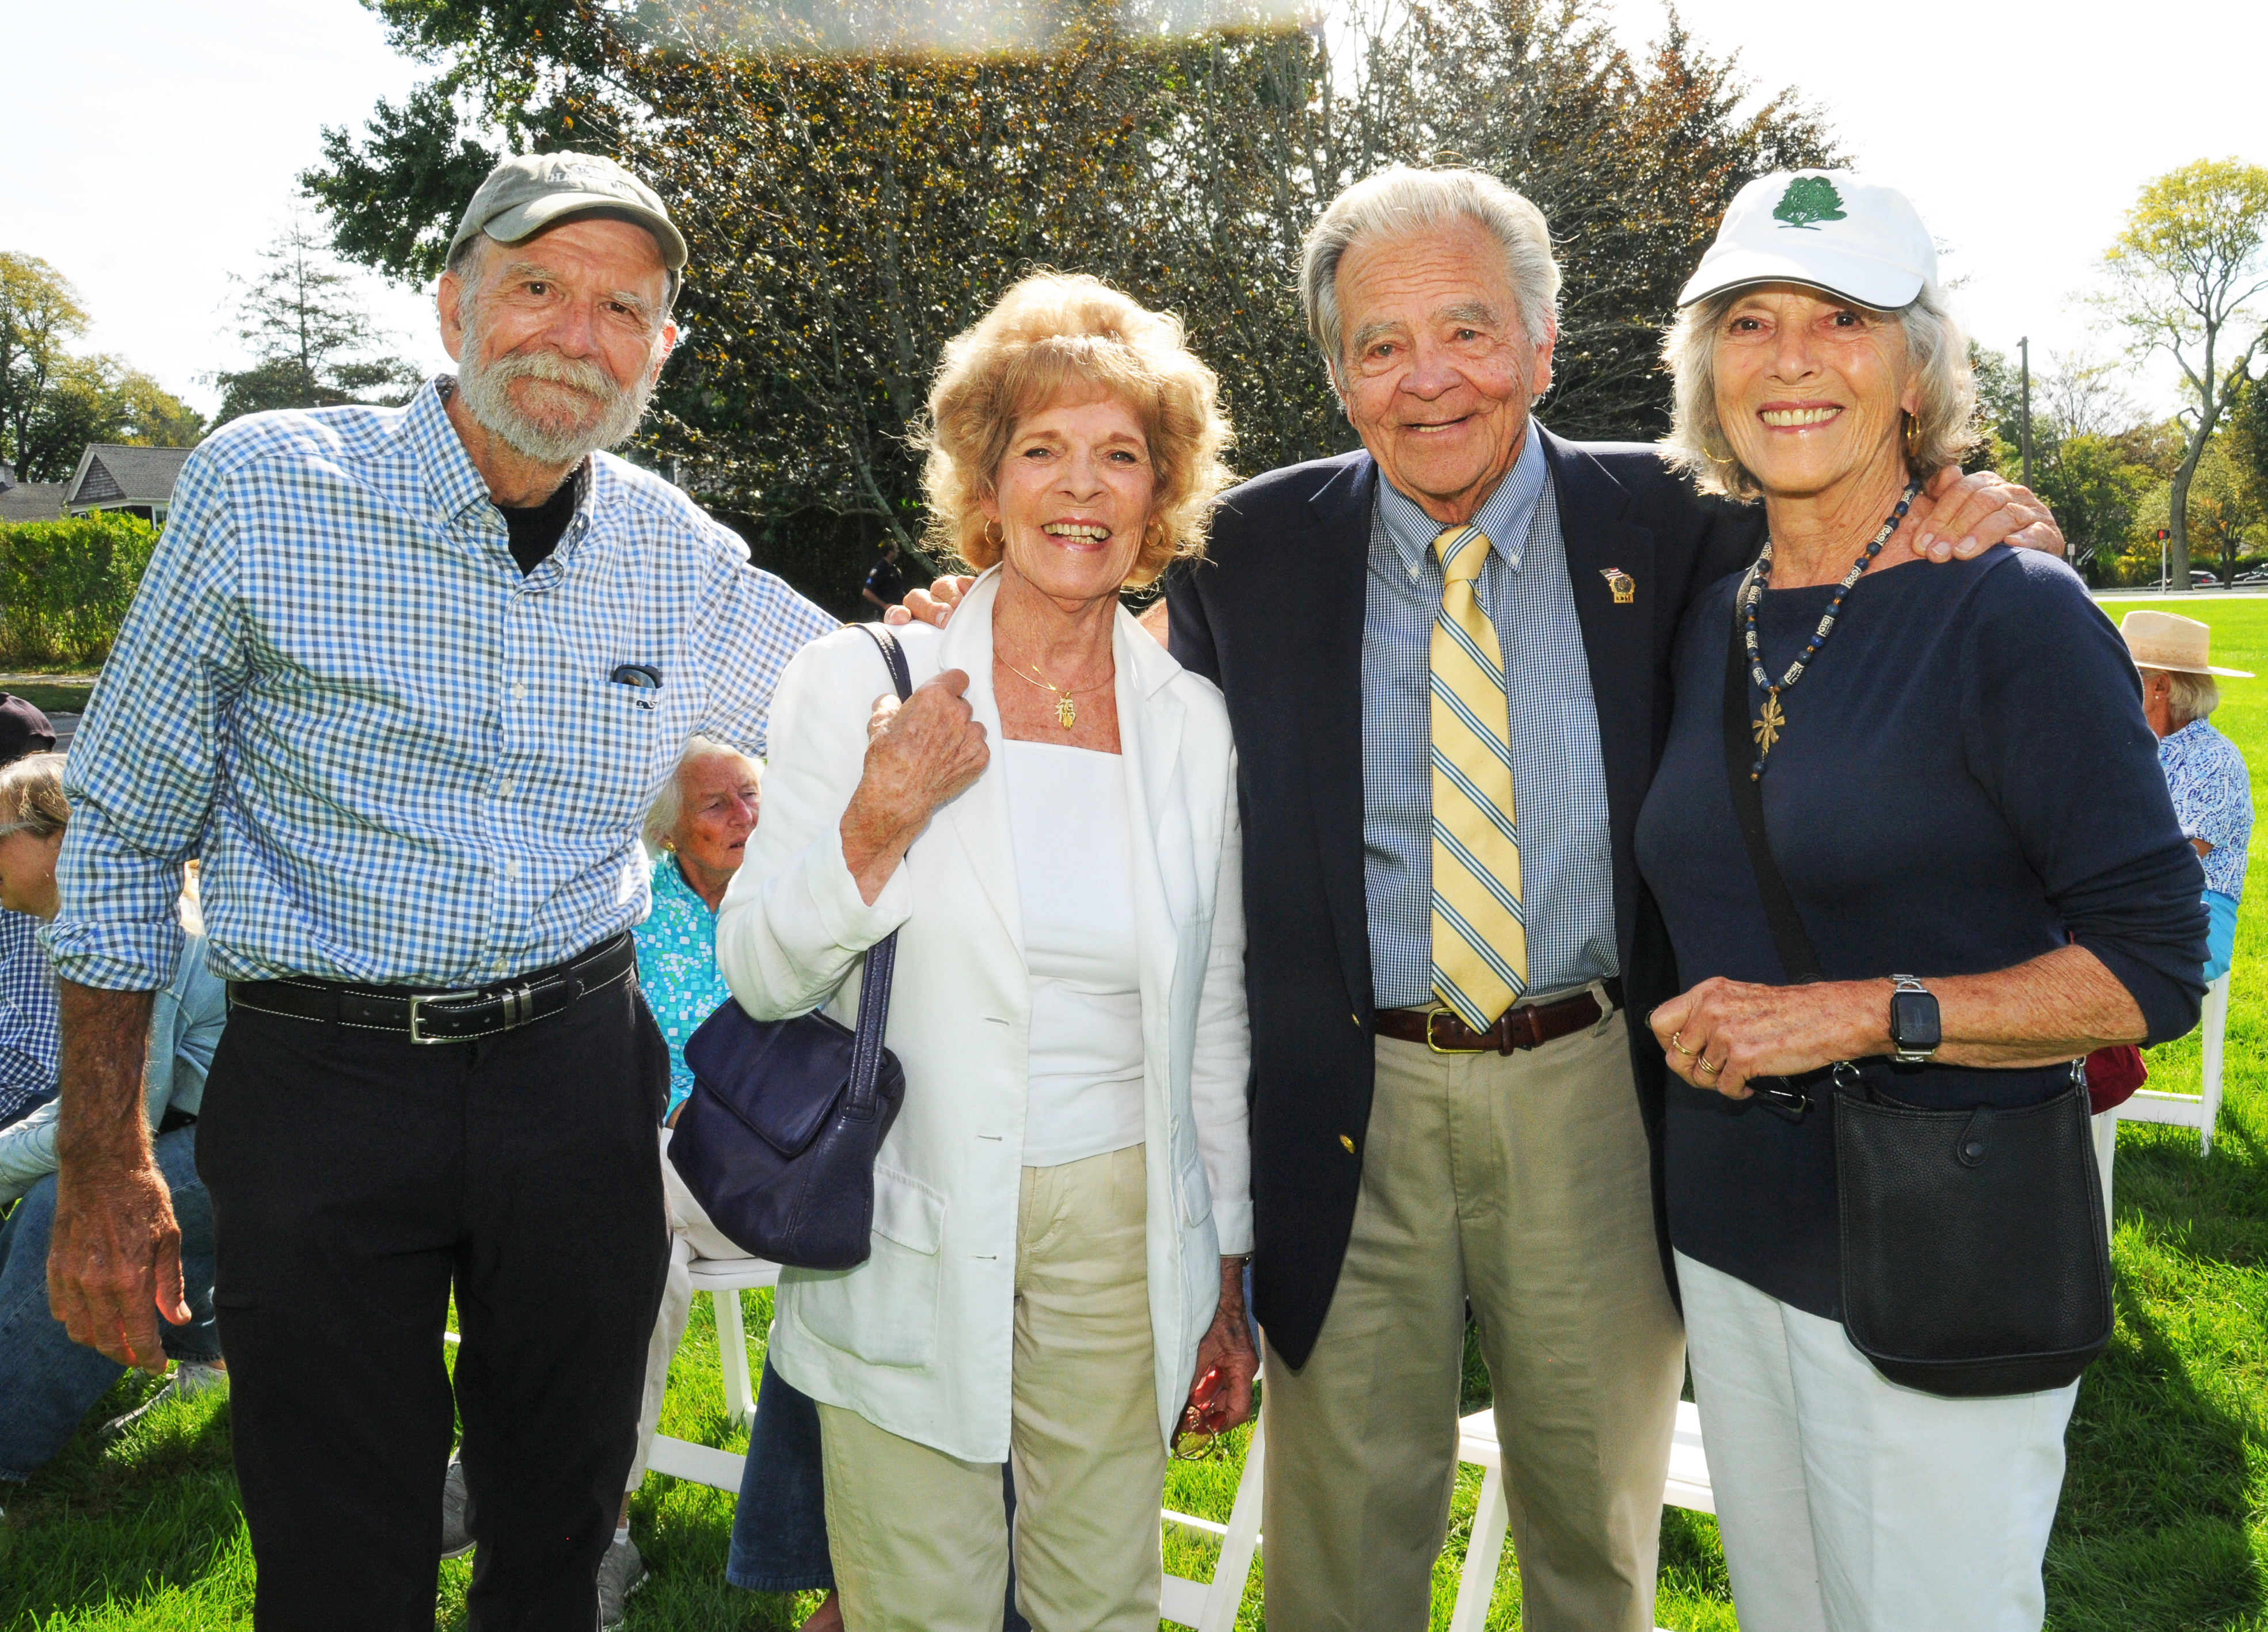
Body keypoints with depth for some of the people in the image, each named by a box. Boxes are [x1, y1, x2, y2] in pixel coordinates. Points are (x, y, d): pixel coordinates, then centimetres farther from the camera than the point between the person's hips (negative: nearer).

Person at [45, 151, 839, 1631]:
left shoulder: (687, 564, 2)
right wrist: (102, 1165, -2)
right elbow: (124, 827, -1)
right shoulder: (264, 488, -7)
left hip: (578, 1078, 3)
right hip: (321, 1082, -2)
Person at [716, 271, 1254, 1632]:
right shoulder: (863, 679, -5)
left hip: (1122, 1230, 2)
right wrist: (878, 827, -20)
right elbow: (759, 975, -3)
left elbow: (1214, 1022, 9)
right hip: (914, 1250, -2)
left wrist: (1227, 1286, 12)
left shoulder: (1196, 722, 2)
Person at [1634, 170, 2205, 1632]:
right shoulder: (1714, 623, 7)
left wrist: (1857, 1016, -22)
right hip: (1727, 1236, 6)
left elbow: (2156, 964, -15)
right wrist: (1700, 1023, 4)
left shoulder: (2013, 616, -12)